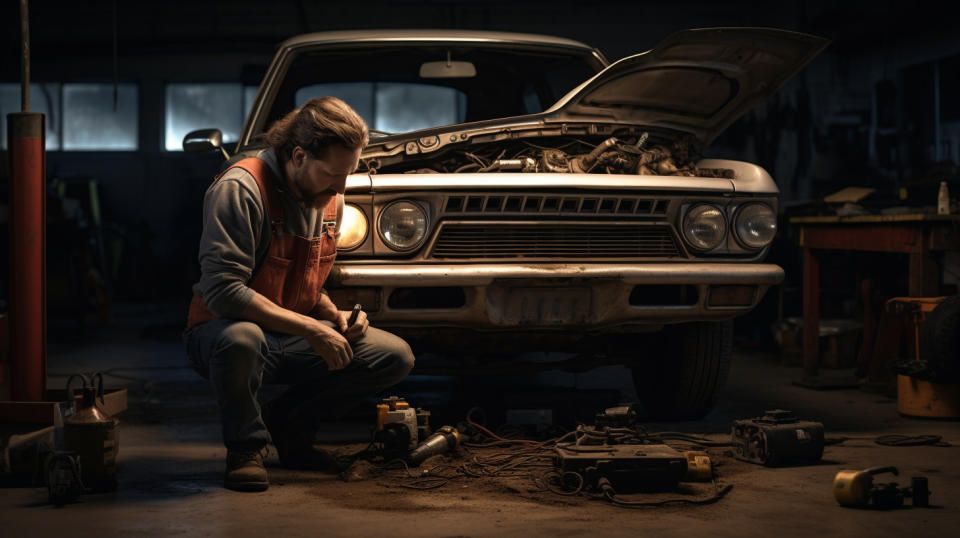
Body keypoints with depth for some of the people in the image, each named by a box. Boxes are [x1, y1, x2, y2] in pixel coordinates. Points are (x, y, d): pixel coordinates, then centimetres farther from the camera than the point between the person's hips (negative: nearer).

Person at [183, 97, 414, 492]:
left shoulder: (330, 200, 6)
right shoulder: (240, 189, -21)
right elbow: (222, 289, -29)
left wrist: (336, 316, -5)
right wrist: (311, 329, -28)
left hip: (292, 340, 7)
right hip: (222, 328, -7)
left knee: (396, 357, -6)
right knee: (240, 339, -43)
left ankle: (286, 422, 9)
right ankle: (245, 446, -13)